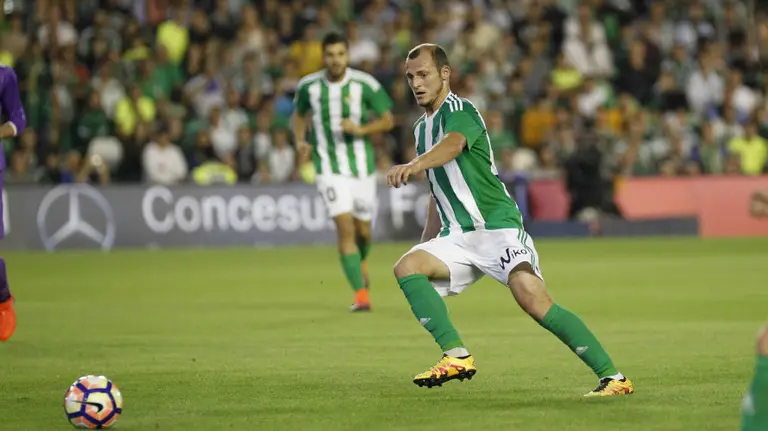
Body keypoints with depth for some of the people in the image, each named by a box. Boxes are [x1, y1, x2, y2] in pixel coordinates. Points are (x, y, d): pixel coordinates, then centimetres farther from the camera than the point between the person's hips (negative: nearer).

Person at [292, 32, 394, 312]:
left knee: (363, 230, 12)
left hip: (362, 167, 1)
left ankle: (360, 264, 48)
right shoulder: (308, 86, -4)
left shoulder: (365, 84, -9)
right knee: (345, 227, -16)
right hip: (330, 169, -1)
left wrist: (361, 129, -19)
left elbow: (388, 120, -2)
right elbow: (299, 115, 16)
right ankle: (360, 293, -15)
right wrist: (300, 141, -3)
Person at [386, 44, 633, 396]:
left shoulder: (460, 111, -7)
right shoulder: (422, 127, 20)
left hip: (497, 226, -8)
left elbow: (452, 145, -32)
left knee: (532, 297, -26)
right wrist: (426, 244, 28)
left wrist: (412, 166, -52)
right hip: (457, 237, 8)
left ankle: (613, 377, -23)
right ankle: (457, 357, -22)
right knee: (407, 267, -18)